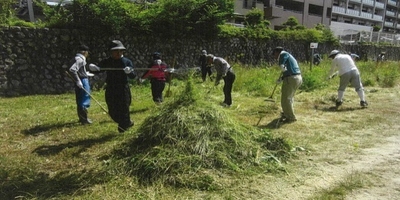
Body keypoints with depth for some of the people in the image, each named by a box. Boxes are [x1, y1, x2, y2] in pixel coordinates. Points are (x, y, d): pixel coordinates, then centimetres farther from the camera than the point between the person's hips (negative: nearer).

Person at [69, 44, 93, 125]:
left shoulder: (81, 59, 13)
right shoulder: (80, 59, -17)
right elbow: (72, 69, -29)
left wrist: (87, 74, 34)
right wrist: (78, 81, -27)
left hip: (83, 81, 10)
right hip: (82, 82, -10)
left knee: (80, 101, 17)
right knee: (84, 101, -2)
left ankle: (82, 118, 28)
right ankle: (84, 119, 5)